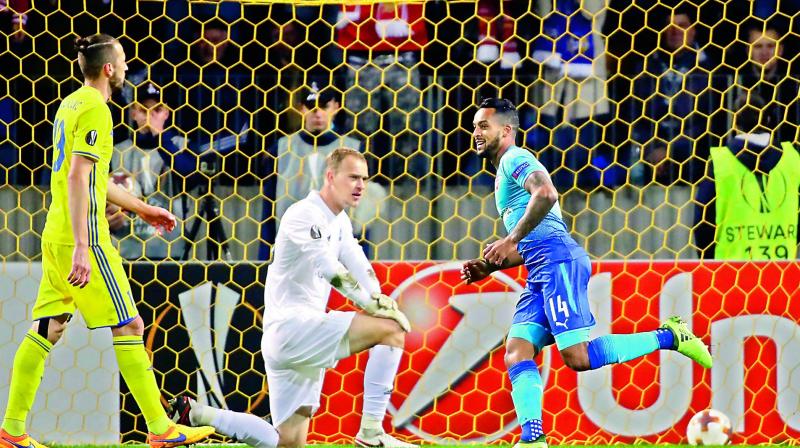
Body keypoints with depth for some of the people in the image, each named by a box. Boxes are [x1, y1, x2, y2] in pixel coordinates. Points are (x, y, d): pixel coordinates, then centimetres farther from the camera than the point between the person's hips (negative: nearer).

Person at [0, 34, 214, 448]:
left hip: (56, 238, 10)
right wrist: (81, 247, -26)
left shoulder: (70, 104, 17)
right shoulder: (94, 110, -13)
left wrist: (141, 209, 33)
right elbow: (78, 178, -21)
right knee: (129, 327, -5)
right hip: (85, 239, -10)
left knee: (45, 330, 9)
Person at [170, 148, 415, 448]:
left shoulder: (339, 221, 18)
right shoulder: (306, 215, -11)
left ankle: (196, 414, 14)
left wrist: (380, 300, -9)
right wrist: (373, 306, -29)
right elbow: (330, 270, -24)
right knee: (392, 328, -21)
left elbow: (359, 268, 11)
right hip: (291, 325, -10)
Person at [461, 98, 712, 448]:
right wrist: (490, 267, 24)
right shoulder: (506, 173, 30)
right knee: (517, 351, -5)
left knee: (577, 357, -18)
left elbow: (546, 194, -22)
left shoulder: (514, 159, 0)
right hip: (541, 273, 10)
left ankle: (667, 337, -7)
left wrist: (510, 240, -19)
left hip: (558, 261, -10)